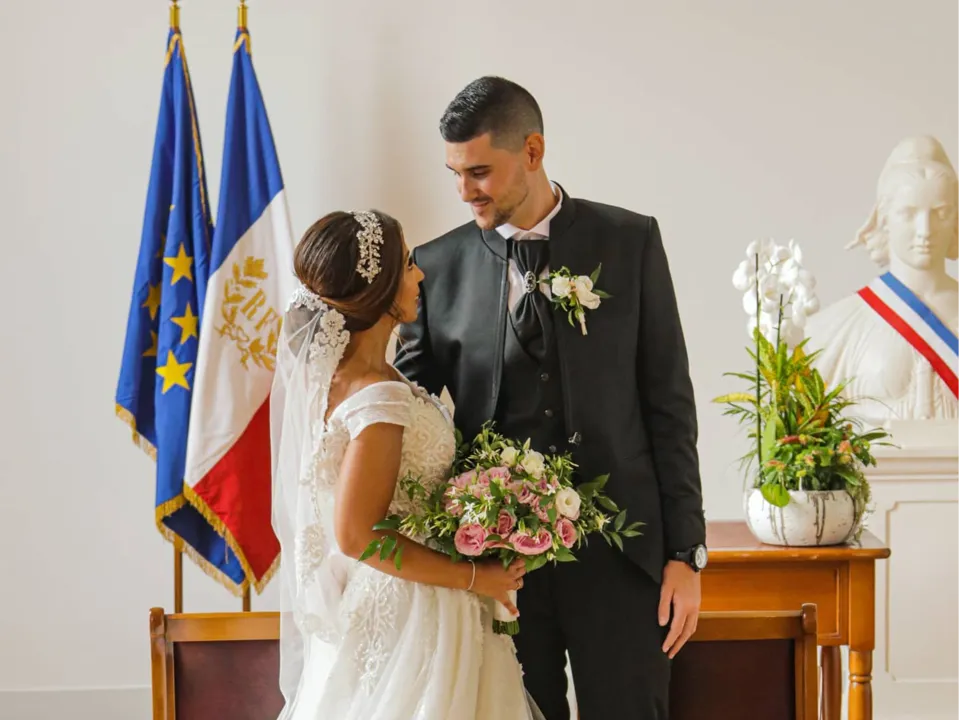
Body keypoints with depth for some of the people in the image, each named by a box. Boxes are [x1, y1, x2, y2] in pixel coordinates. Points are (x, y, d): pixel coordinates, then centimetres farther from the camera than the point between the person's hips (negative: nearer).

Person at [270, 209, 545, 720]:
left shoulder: (325, 366, 1)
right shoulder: (377, 400, -26)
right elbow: (357, 536, -26)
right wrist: (473, 578, -19)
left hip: (368, 602, 9)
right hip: (409, 615, -9)